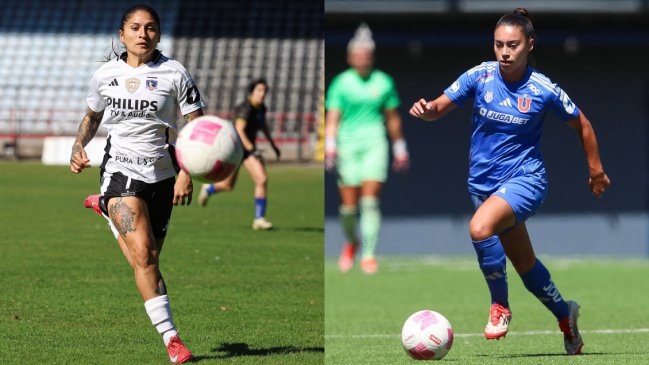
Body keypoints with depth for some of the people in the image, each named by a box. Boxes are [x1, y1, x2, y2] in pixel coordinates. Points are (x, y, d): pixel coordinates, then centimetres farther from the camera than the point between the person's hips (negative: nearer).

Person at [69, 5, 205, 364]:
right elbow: (92, 115, 22)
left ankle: (107, 209, 41)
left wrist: (186, 173, -14)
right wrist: (78, 146, 3)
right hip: (119, 170, -1)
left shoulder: (174, 73, -4)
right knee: (143, 255, -18)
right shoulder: (105, 75, 4)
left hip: (161, 175, 1)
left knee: (147, 259, 11)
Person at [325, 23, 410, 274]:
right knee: (349, 205, 0)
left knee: (370, 201, -12)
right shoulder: (341, 83, 2)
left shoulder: (383, 82, 7)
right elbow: (332, 118, -3)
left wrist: (400, 150, 17)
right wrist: (330, 145, -16)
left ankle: (368, 254, -9)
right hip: (348, 144, 0)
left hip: (375, 143, 0)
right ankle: (351, 242, 29)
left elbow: (393, 119, 15)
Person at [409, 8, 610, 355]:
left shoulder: (543, 89, -12)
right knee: (524, 262, 16)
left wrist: (596, 170, 8)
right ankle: (565, 314, 41)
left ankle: (500, 305, -12)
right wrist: (426, 109, -30)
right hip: (483, 181, 4)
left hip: (524, 177, -4)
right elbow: (440, 107, -7)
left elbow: (581, 124, 3)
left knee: (480, 227, -32)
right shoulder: (480, 76, -7)